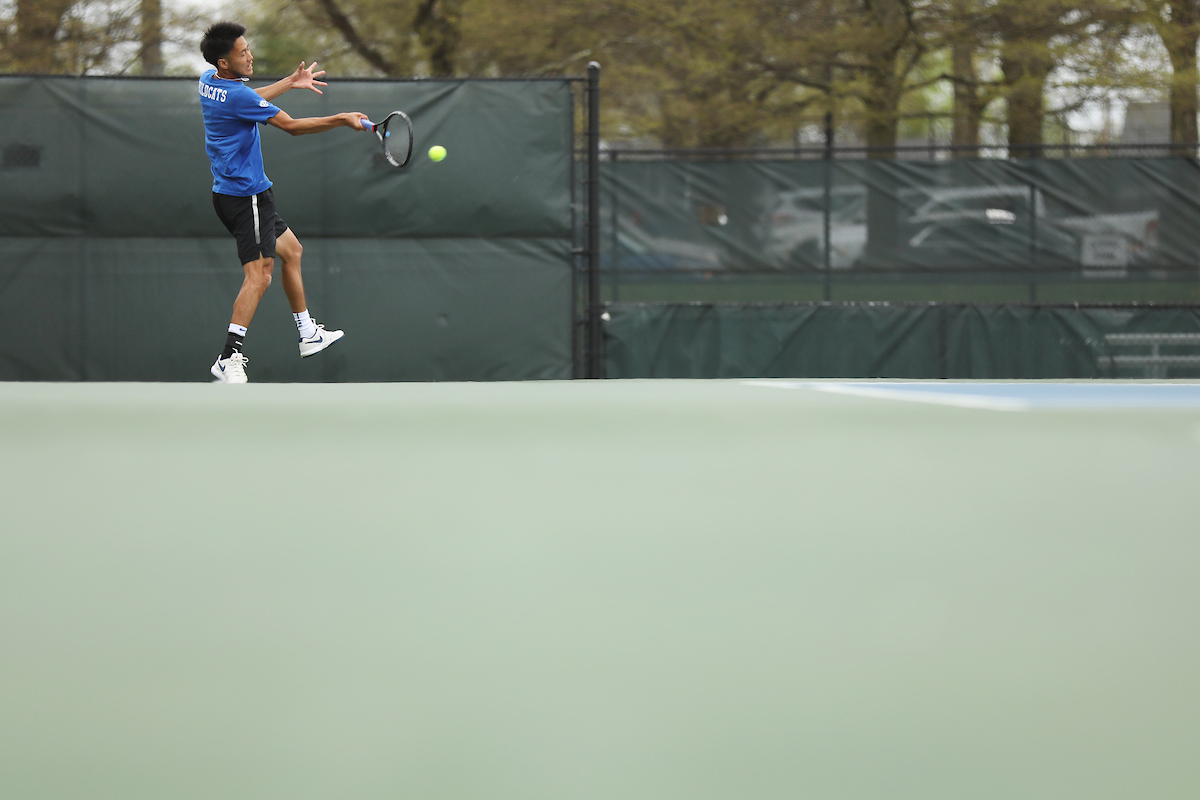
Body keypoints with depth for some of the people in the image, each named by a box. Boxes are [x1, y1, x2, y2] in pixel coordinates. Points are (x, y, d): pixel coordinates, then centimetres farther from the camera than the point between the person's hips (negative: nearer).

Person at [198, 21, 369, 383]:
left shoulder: (209, 81, 6)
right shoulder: (237, 95, -23)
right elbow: (291, 126, -17)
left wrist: (291, 81, 29)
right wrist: (342, 120, -10)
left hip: (230, 192, 11)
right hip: (246, 195, -11)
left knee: (291, 249, 24)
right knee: (259, 273, -18)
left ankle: (308, 334, 33)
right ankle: (229, 359, -27)